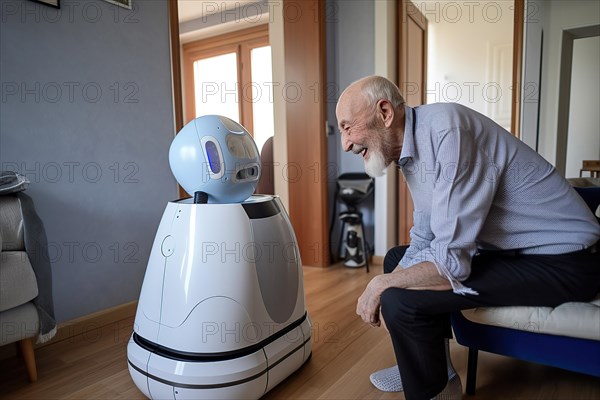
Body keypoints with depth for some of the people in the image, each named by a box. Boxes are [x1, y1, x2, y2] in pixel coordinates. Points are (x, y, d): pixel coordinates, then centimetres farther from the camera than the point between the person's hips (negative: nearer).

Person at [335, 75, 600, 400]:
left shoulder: (447, 130, -26)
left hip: (563, 262, -9)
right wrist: (385, 287, -5)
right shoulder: (412, 149, 3)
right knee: (396, 259, 15)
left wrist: (381, 285, -15)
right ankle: (433, 368, 29)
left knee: (401, 300, -22)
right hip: (510, 249, 9)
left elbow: (451, 260, -29)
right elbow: (423, 241, 8)